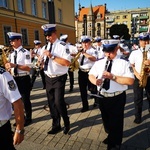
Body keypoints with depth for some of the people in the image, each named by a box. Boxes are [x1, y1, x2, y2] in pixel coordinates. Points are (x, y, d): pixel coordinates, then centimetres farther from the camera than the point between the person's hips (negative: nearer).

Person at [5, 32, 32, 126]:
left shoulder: (25, 52, -12)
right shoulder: (12, 54, 12)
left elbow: (28, 68, -20)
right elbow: (12, 67, 17)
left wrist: (15, 65, -26)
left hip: (24, 79, -7)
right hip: (15, 79, 8)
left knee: (26, 100, 5)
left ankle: (28, 118, 26)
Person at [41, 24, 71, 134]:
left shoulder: (62, 46, -12)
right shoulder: (45, 47, 9)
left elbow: (67, 63, -23)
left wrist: (52, 56, -24)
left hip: (59, 79, -6)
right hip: (48, 78, 7)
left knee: (58, 102, -10)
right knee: (51, 103, 13)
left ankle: (66, 123, 20)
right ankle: (56, 125, 33)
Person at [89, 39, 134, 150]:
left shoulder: (124, 63, -10)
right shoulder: (99, 62, 2)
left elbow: (130, 81, -18)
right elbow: (91, 75, 2)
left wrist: (113, 77, -28)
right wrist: (95, 81, -22)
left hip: (117, 98, -4)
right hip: (102, 97, 5)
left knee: (116, 123, 8)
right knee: (106, 120, 24)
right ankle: (111, 137, 52)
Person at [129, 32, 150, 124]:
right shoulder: (134, 53, 1)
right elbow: (131, 65, -1)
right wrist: (136, 74, -13)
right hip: (138, 77, -1)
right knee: (138, 98, 3)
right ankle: (138, 116, 16)